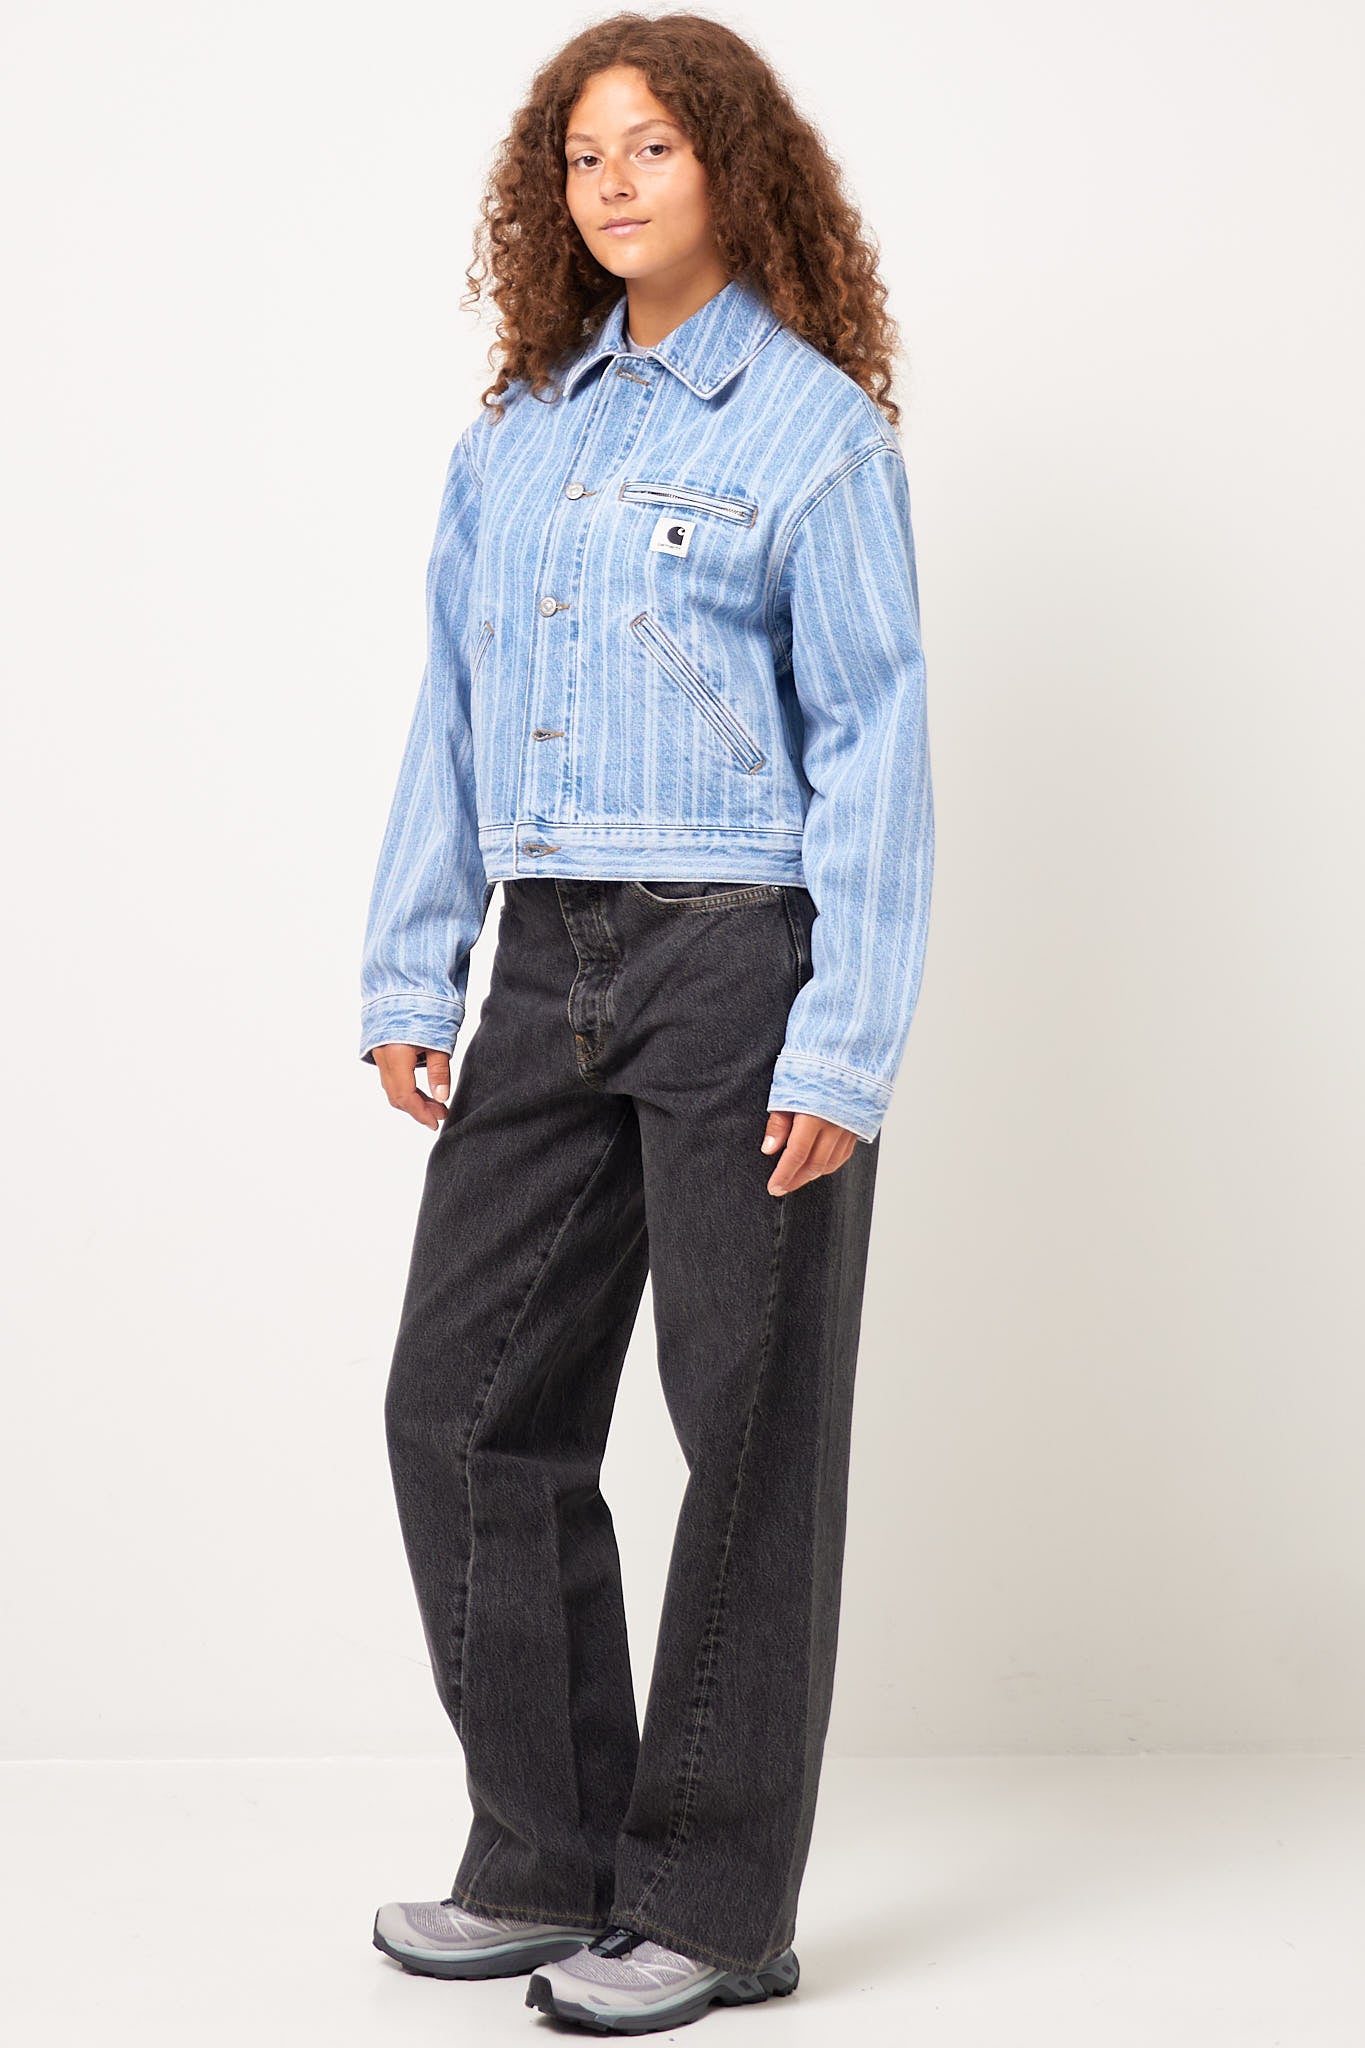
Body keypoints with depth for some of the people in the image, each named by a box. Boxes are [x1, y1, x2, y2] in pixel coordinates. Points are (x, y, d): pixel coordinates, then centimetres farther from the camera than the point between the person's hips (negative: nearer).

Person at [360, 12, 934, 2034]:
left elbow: (873, 744, -8)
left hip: (741, 960, -6)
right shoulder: (520, 429, 13)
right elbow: (453, 710, 15)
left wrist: (843, 1051, -14)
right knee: (466, 1400, 6)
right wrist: (412, 977, 8)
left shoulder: (814, 428, -4)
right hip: (550, 963, 6)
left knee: (751, 1429, 3)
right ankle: (548, 1856, 21)